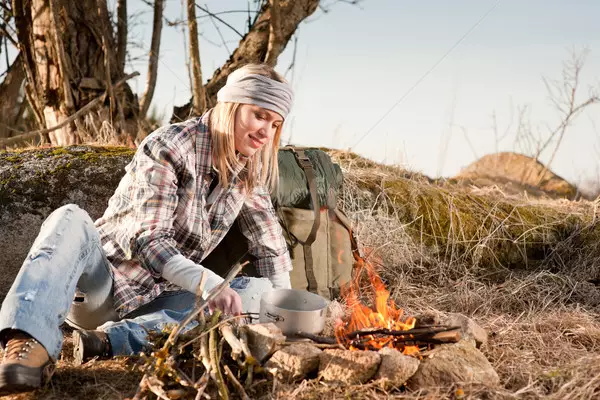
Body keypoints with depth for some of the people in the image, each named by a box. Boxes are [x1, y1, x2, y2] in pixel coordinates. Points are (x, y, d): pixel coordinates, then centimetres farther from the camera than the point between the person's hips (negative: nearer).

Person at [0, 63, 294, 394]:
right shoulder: (167, 147, -15)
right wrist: (209, 284, -36)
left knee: (258, 292, -18)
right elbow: (148, 240, -22)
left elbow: (271, 249, 11)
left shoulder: (247, 170, 3)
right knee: (70, 219, -32)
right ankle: (30, 346, -54)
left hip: (154, 300, 5)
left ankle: (110, 340, -30)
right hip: (98, 288, -5)